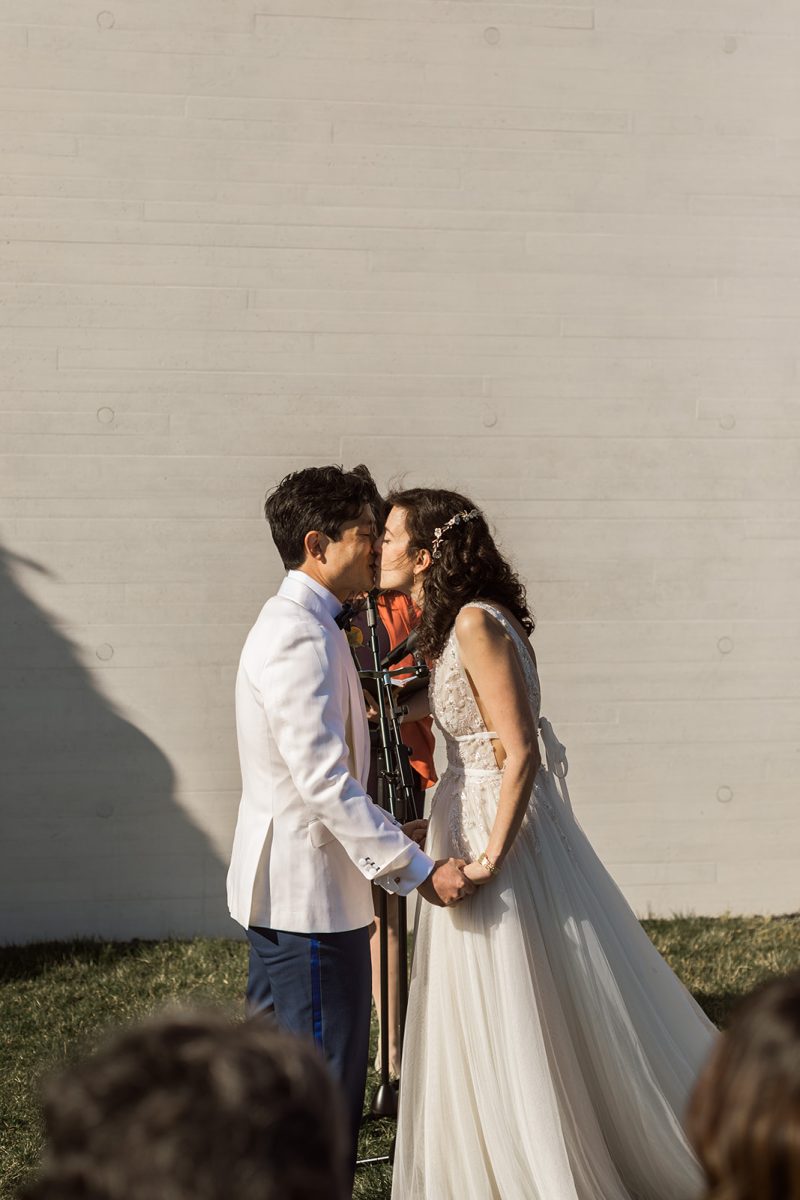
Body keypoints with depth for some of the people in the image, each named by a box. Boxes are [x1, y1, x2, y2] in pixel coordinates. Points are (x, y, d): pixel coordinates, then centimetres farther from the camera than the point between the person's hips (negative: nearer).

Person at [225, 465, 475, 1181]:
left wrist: (392, 836, 19)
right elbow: (323, 779, -26)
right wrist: (418, 869, -24)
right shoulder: (300, 638, -19)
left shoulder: (296, 626, 15)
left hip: (284, 889, 11)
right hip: (307, 896, -11)